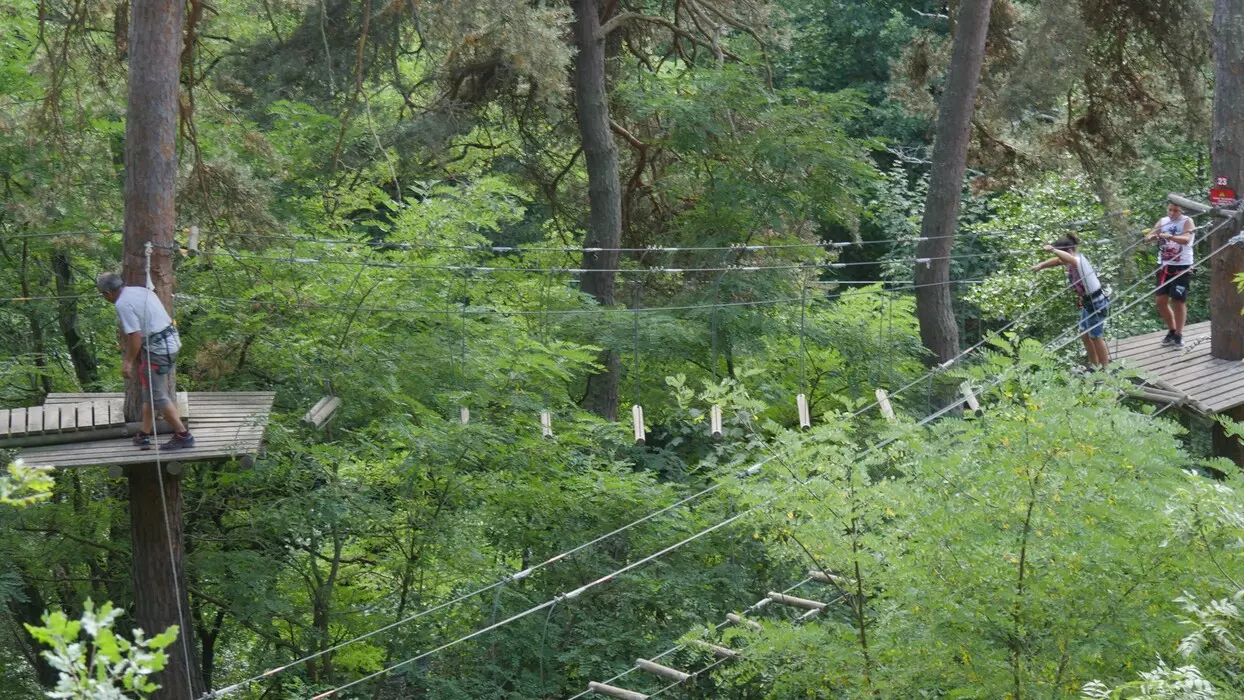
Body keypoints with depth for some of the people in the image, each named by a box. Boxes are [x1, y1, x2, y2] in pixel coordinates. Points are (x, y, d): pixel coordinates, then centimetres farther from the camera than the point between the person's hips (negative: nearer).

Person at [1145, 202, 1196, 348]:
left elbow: (1186, 239, -27)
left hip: (1181, 267, -5)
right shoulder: (1163, 221, 6)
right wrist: (1152, 237, -26)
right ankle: (1172, 330, 23)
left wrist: (1170, 236, -45)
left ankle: (1178, 335, 10)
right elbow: (1147, 237, -2)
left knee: (1178, 301, -1)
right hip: (1164, 266, 5)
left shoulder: (1187, 222, -8)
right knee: (1160, 300, 6)